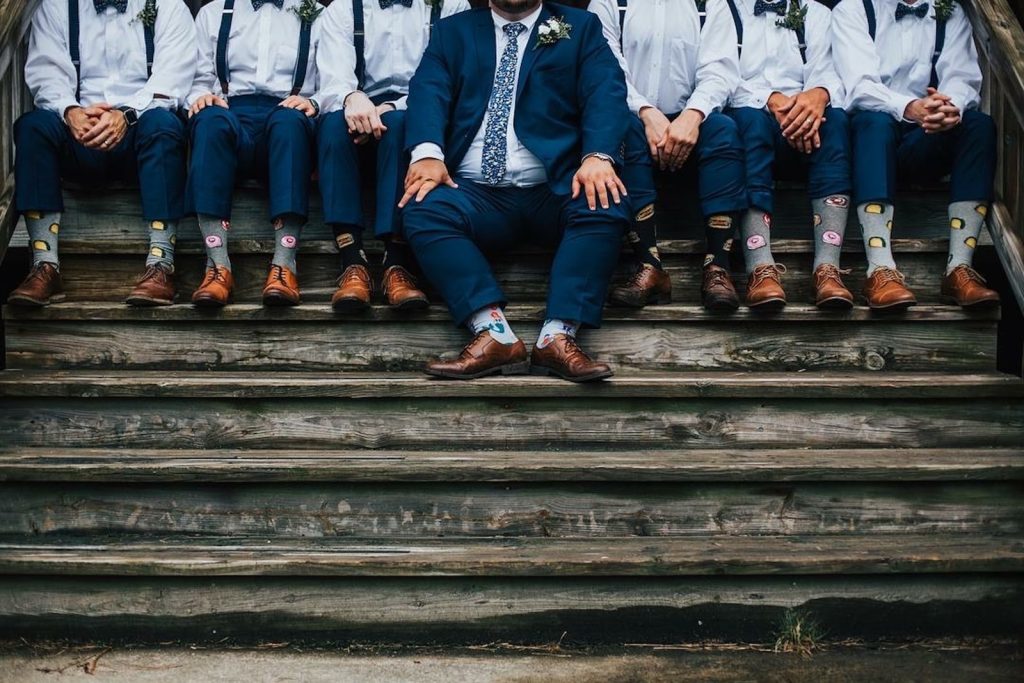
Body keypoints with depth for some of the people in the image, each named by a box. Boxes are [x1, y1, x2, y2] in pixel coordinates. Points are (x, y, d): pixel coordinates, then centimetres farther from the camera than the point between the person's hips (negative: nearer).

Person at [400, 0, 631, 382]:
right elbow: (429, 89, 2)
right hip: (478, 192, 1)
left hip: (554, 189, -1)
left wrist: (598, 155, -22)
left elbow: (605, 92, 0)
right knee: (423, 212, -28)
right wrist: (428, 151, -20)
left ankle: (558, 337, -34)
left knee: (605, 207, -31)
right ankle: (495, 333, -35)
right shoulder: (453, 31, 19)